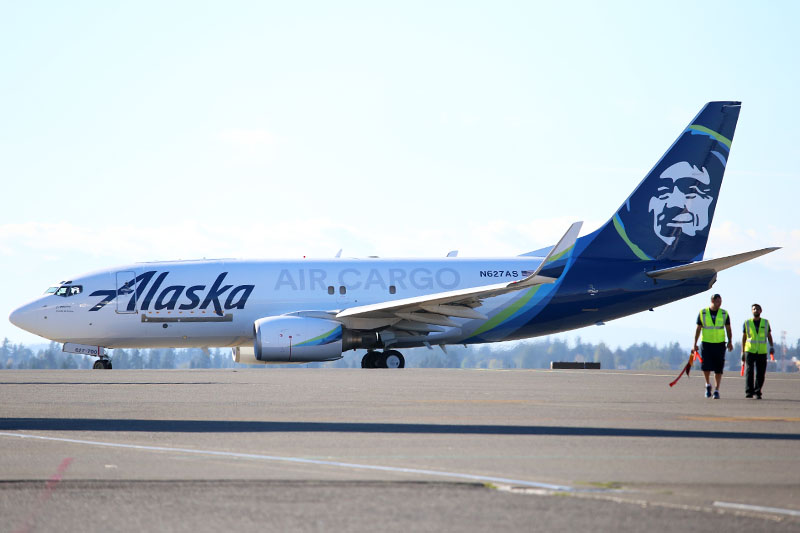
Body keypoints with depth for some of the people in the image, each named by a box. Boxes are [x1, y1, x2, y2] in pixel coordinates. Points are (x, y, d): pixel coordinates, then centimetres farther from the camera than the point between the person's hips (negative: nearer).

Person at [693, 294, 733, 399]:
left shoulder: (724, 314, 3)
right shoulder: (702, 313, 1)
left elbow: (728, 329, 7)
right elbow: (698, 329, 5)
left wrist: (730, 342, -5)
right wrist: (695, 344, 1)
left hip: (720, 344, 1)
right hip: (706, 343, -1)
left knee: (718, 368, -3)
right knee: (706, 366, -10)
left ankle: (716, 390, 2)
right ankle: (708, 385, 16)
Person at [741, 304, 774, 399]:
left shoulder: (765, 322, 8)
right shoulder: (747, 323, 5)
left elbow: (769, 336, 12)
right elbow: (744, 338, 10)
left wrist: (771, 346, -6)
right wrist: (742, 353, 7)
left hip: (762, 352, 1)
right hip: (750, 351, -1)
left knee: (760, 373, 0)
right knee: (749, 371, -11)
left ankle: (757, 392, 10)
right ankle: (749, 392, -11)